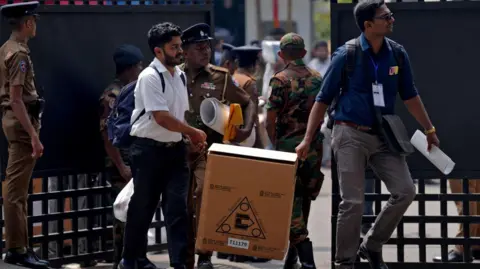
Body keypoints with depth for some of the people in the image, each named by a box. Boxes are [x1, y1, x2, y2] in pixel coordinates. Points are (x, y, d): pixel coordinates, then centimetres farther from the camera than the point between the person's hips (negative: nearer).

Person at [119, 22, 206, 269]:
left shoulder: (180, 75, 9)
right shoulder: (150, 77, -15)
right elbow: (162, 118, -21)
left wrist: (190, 136, 5)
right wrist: (194, 132, -12)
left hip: (175, 149, 6)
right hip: (149, 149, -6)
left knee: (177, 207, -2)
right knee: (142, 206, 7)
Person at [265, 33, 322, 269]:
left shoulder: (281, 80, -9)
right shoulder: (317, 78, 8)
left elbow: (270, 121, -10)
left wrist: (275, 144, 5)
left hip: (289, 145, -5)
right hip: (314, 147, 5)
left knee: (291, 203, -3)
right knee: (303, 200, 15)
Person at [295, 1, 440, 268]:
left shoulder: (397, 53, 1)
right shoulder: (347, 55, -10)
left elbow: (410, 95, 14)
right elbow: (323, 99, -3)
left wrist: (429, 129, 16)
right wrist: (308, 139, -5)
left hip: (384, 136, 4)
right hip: (351, 135, -4)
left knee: (405, 191, -4)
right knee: (353, 202, -6)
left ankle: (372, 246, 14)